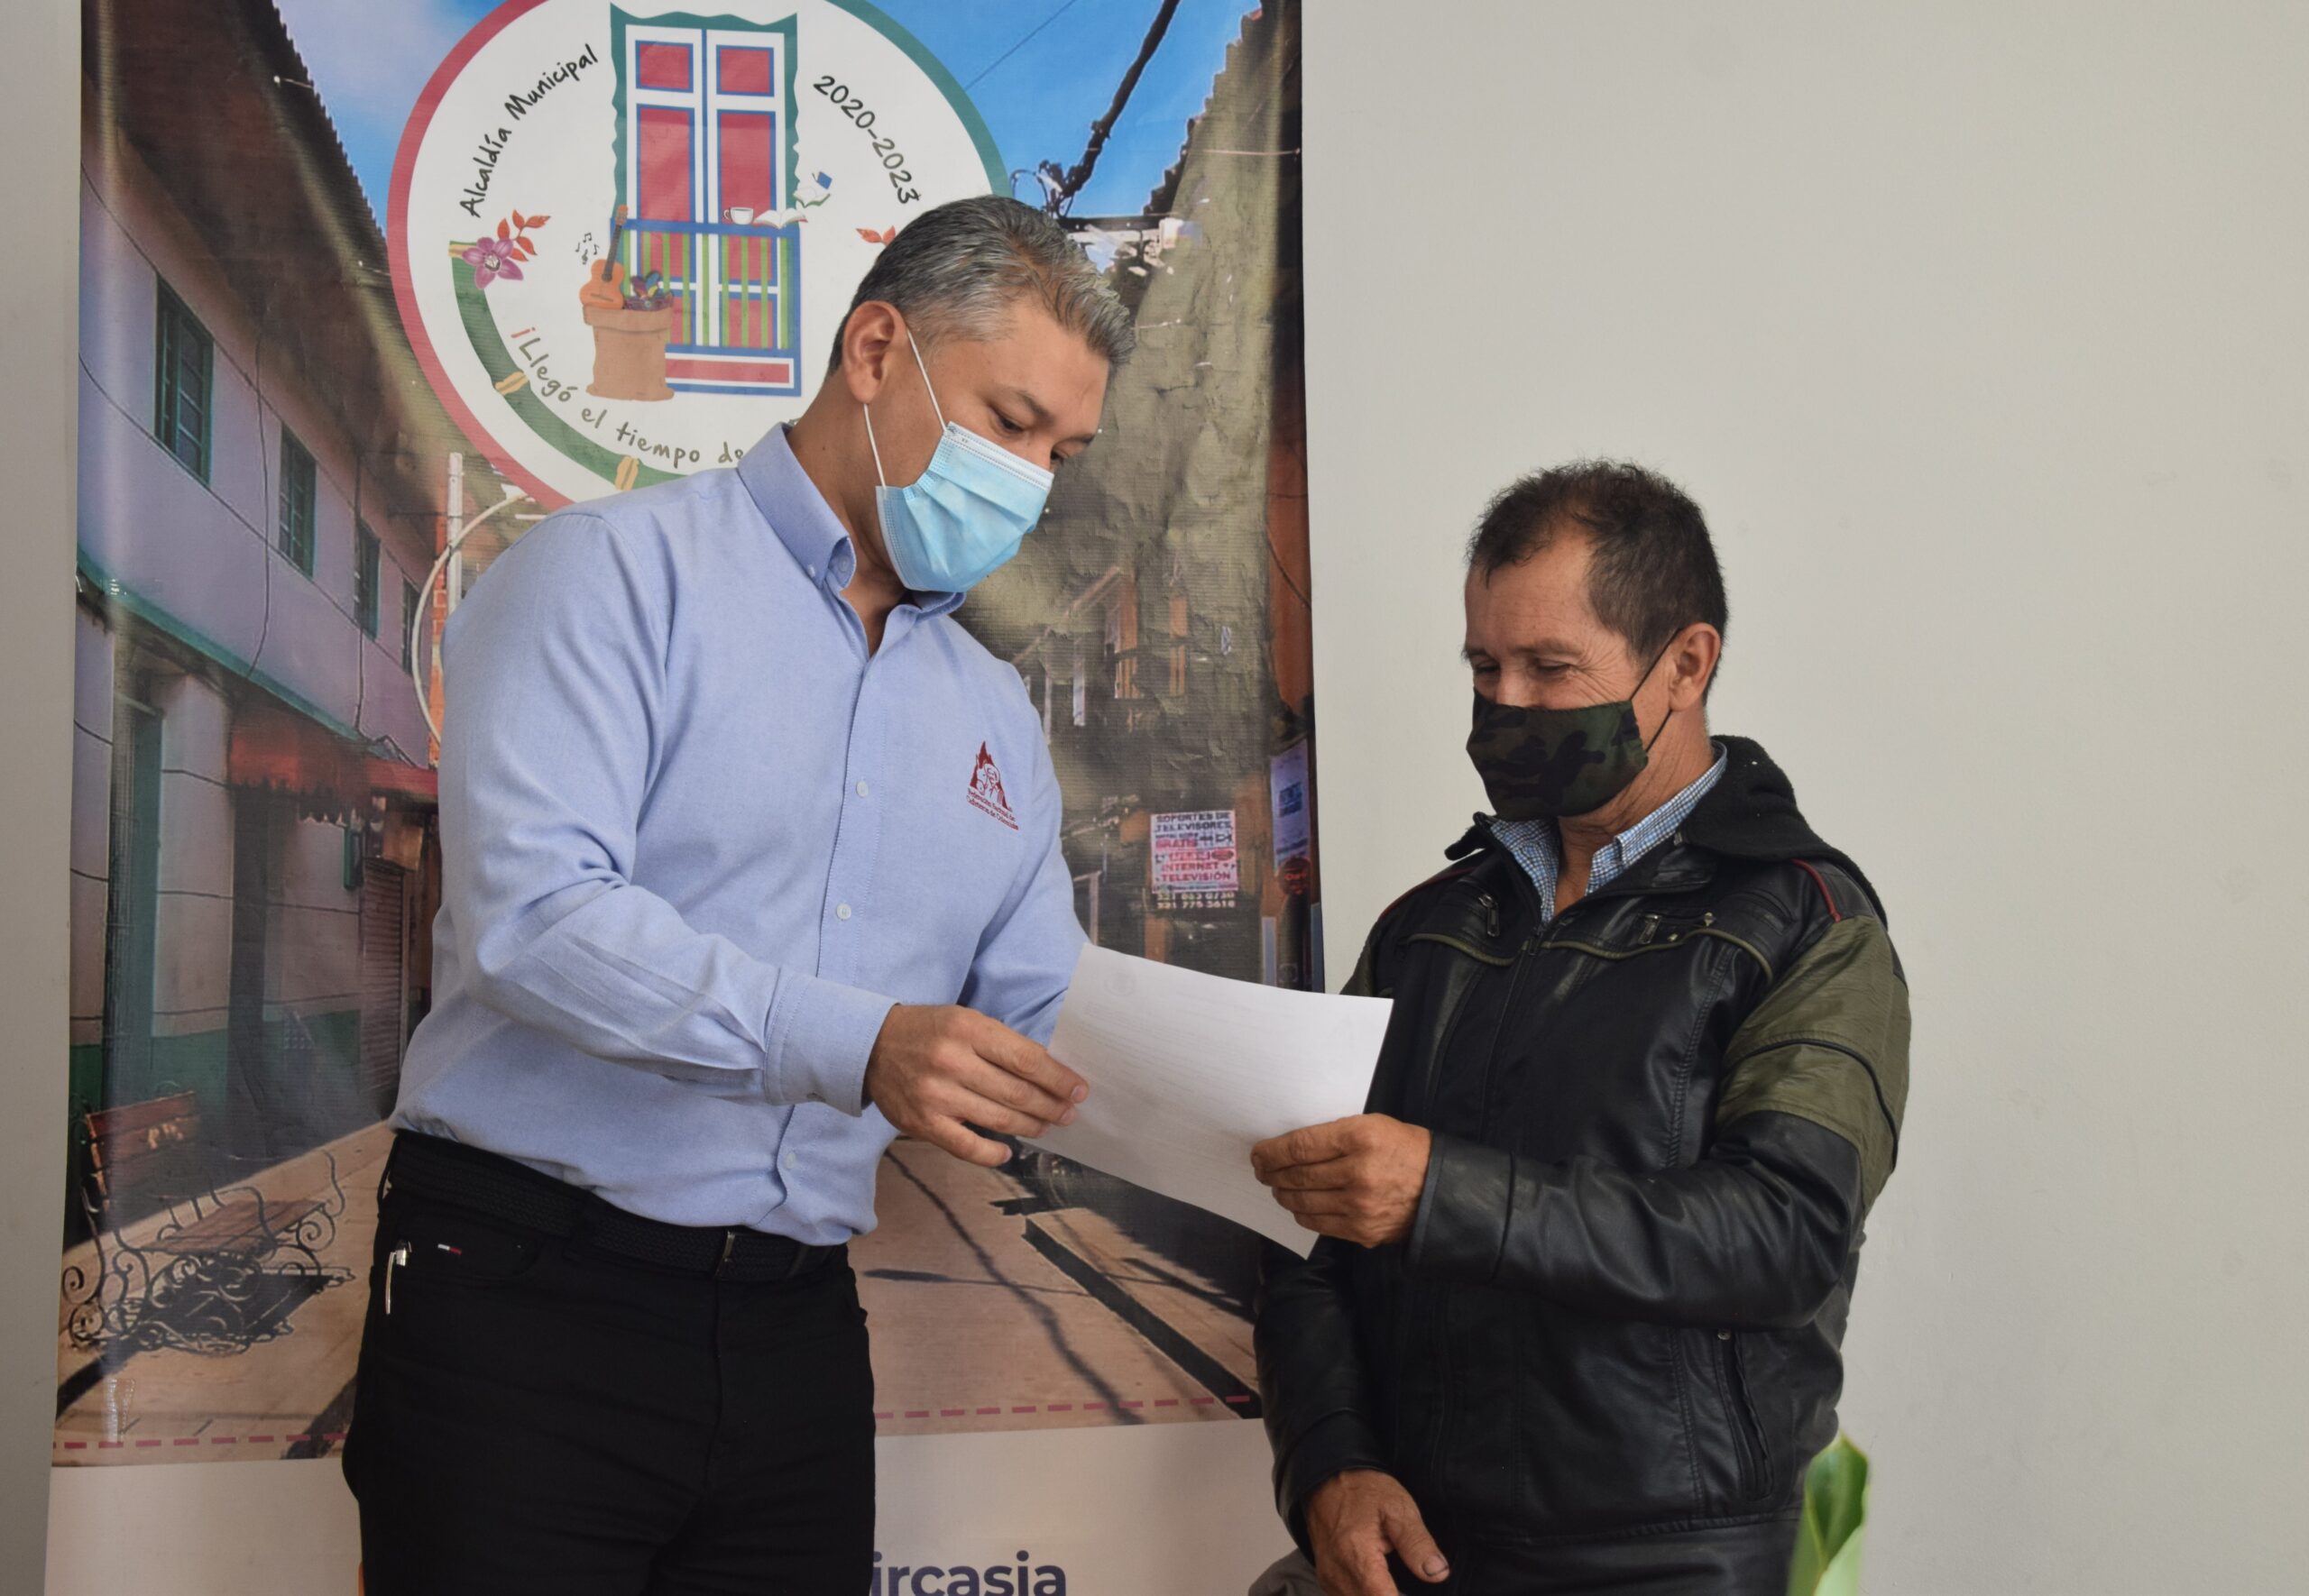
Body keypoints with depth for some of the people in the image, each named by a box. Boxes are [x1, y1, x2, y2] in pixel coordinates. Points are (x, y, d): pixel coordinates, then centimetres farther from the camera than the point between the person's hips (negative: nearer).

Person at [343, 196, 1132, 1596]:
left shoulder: (996, 717, 16)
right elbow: (530, 912, -19)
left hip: (795, 1333, 6)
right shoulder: (619, 574, -4)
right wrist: (857, 1044, -27)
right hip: (527, 1305, -6)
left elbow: (1041, 1029, 17)